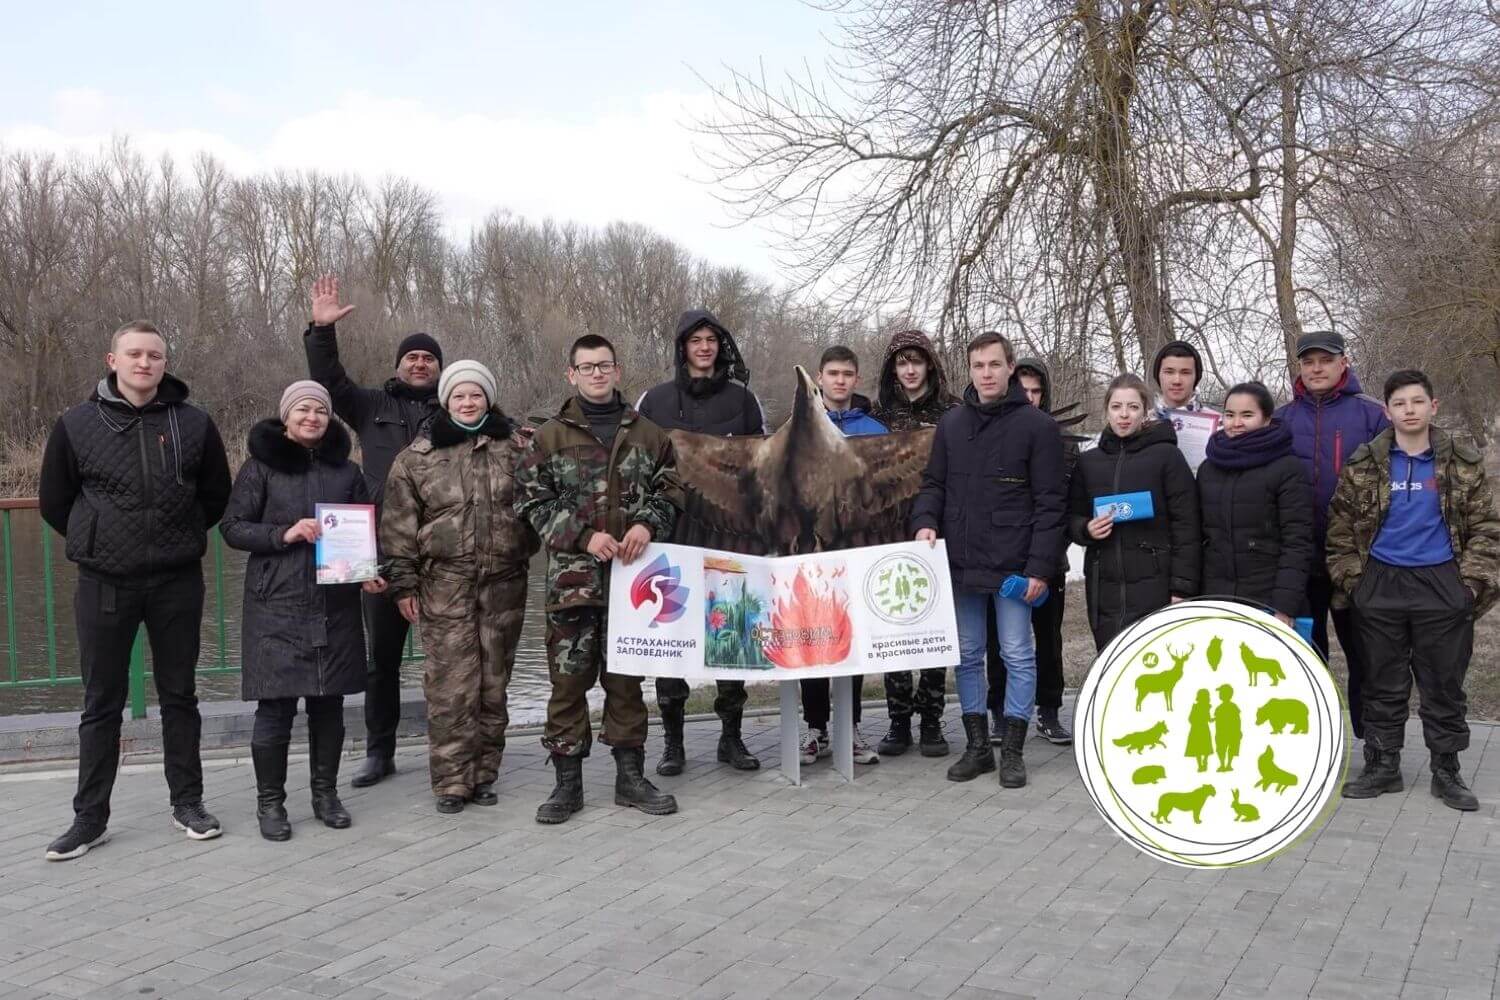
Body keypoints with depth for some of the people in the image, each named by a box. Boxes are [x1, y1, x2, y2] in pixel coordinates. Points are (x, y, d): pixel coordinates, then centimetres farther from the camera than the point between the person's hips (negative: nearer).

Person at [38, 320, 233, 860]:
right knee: (102, 703, 7)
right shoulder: (76, 425, -2)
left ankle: (187, 802, 22)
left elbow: (217, 494, 11)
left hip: (178, 582, 1)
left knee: (179, 695, 10)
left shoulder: (194, 424, -1)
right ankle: (90, 817, 18)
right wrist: (98, 541, 8)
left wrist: (182, 538, 9)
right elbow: (55, 502, 7)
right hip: (104, 584, 0)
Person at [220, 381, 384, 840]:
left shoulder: (346, 470, 11)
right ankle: (270, 802, 12)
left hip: (335, 605, 3)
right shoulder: (261, 466, 2)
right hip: (277, 606, -3)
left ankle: (326, 793, 23)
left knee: (329, 703, 8)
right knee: (276, 706, -2)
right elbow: (233, 527, 0)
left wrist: (369, 573, -2)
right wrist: (284, 534, -16)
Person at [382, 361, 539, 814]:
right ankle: (452, 780, 4)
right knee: (451, 684, -5)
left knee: (493, 681, 7)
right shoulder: (417, 457, 5)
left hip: (504, 583, 2)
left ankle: (483, 774, 18)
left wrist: (531, 549, 5)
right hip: (445, 584, -1)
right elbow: (400, 526, 5)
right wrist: (404, 583, 2)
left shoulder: (515, 448, 7)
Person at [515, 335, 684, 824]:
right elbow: (533, 503, 0)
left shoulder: (648, 434, 11)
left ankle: (630, 775, 20)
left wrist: (648, 524, -8)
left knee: (626, 678, 10)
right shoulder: (549, 437, 4)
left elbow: (670, 490, 12)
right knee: (569, 678, 1)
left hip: (633, 573, 2)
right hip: (573, 576, -2)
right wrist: (584, 536, -12)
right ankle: (567, 781, 11)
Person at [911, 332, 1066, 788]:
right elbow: (934, 482, 14)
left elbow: (1049, 502, -7)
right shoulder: (951, 423, 9)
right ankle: (978, 746, 23)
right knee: (967, 656, 11)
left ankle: (1012, 751, 15)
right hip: (961, 563, 4)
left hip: (1013, 566, -4)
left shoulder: (1037, 425, -4)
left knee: (1018, 656, 4)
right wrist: (925, 521, -6)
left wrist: (1041, 566, -12)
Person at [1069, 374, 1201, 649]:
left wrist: (1182, 589, -8)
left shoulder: (1167, 456, 0)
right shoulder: (1089, 461, 12)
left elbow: (1186, 526, -3)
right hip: (1103, 588, 4)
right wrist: (1086, 529, -5)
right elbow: (1073, 517, 19)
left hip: (1153, 587, -4)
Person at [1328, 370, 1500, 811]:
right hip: (1381, 587, 0)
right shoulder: (1363, 464, 1)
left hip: (1442, 587, 0)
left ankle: (1446, 770, 20)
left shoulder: (1464, 463, 1)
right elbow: (1341, 527, 4)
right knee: (1383, 683, 8)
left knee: (1444, 684, 7)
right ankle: (1382, 765, 19)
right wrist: (1350, 580, -2)